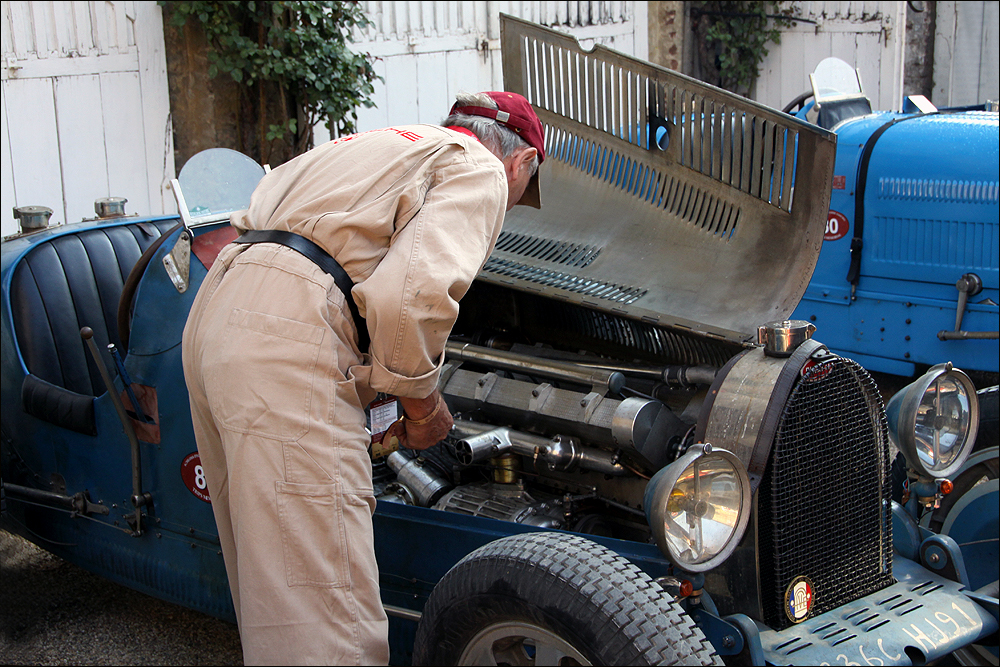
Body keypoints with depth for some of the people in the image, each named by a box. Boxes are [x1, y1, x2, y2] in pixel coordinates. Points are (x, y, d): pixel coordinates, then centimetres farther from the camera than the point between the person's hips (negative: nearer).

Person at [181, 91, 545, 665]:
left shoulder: (376, 146, 32)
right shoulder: (479, 171, 5)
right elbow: (414, 293, -15)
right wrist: (422, 404, 2)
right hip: (286, 343, -10)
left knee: (270, 585, 21)